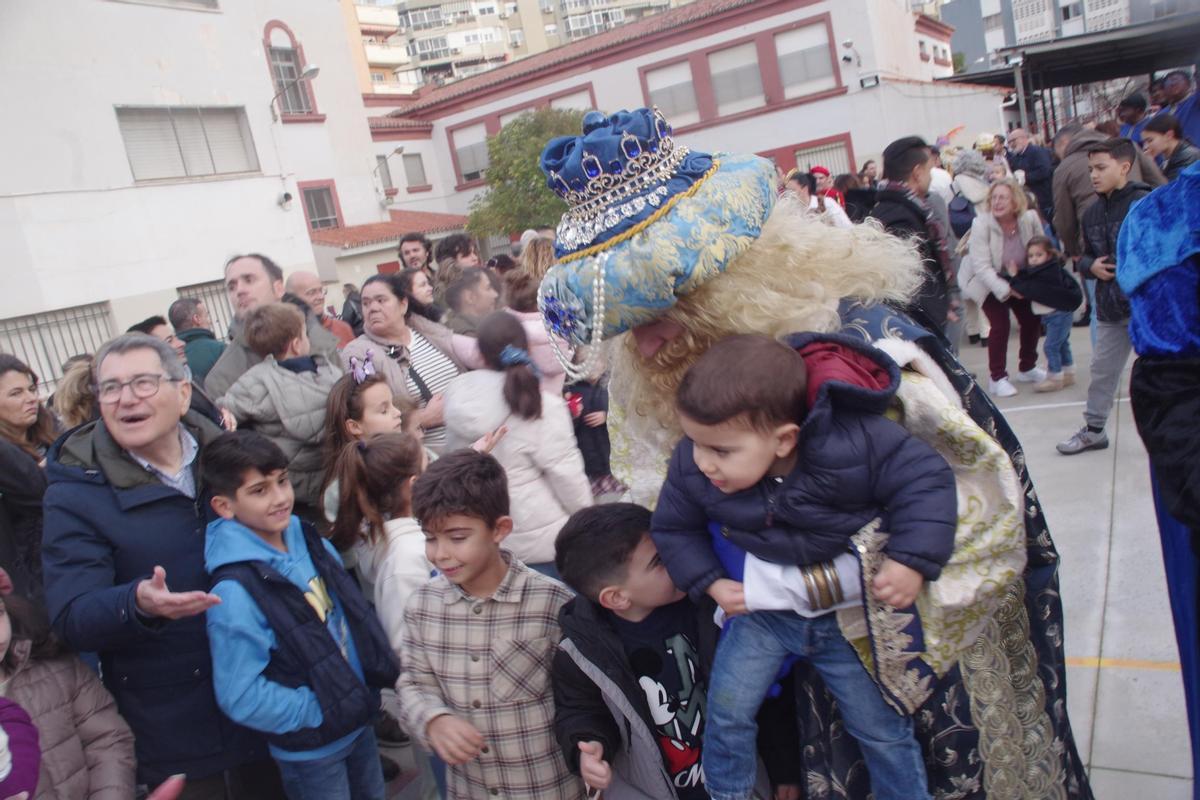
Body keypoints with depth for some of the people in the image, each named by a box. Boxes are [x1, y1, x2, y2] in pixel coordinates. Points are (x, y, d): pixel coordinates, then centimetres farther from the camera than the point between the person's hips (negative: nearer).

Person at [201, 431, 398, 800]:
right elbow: (241, 696, -23)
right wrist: (322, 711, -18)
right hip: (310, 749, -6)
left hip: (360, 721, 6)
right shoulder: (235, 593, -25)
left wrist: (378, 671, 0)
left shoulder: (311, 542, -4)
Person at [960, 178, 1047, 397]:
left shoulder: (1030, 219, -18)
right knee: (1000, 325, -16)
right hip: (988, 283, -4)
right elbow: (982, 267, -31)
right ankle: (997, 378, -1)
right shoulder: (981, 224, -27)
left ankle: (1027, 368, 29)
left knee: (1032, 320, 5)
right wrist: (1006, 290, -37)